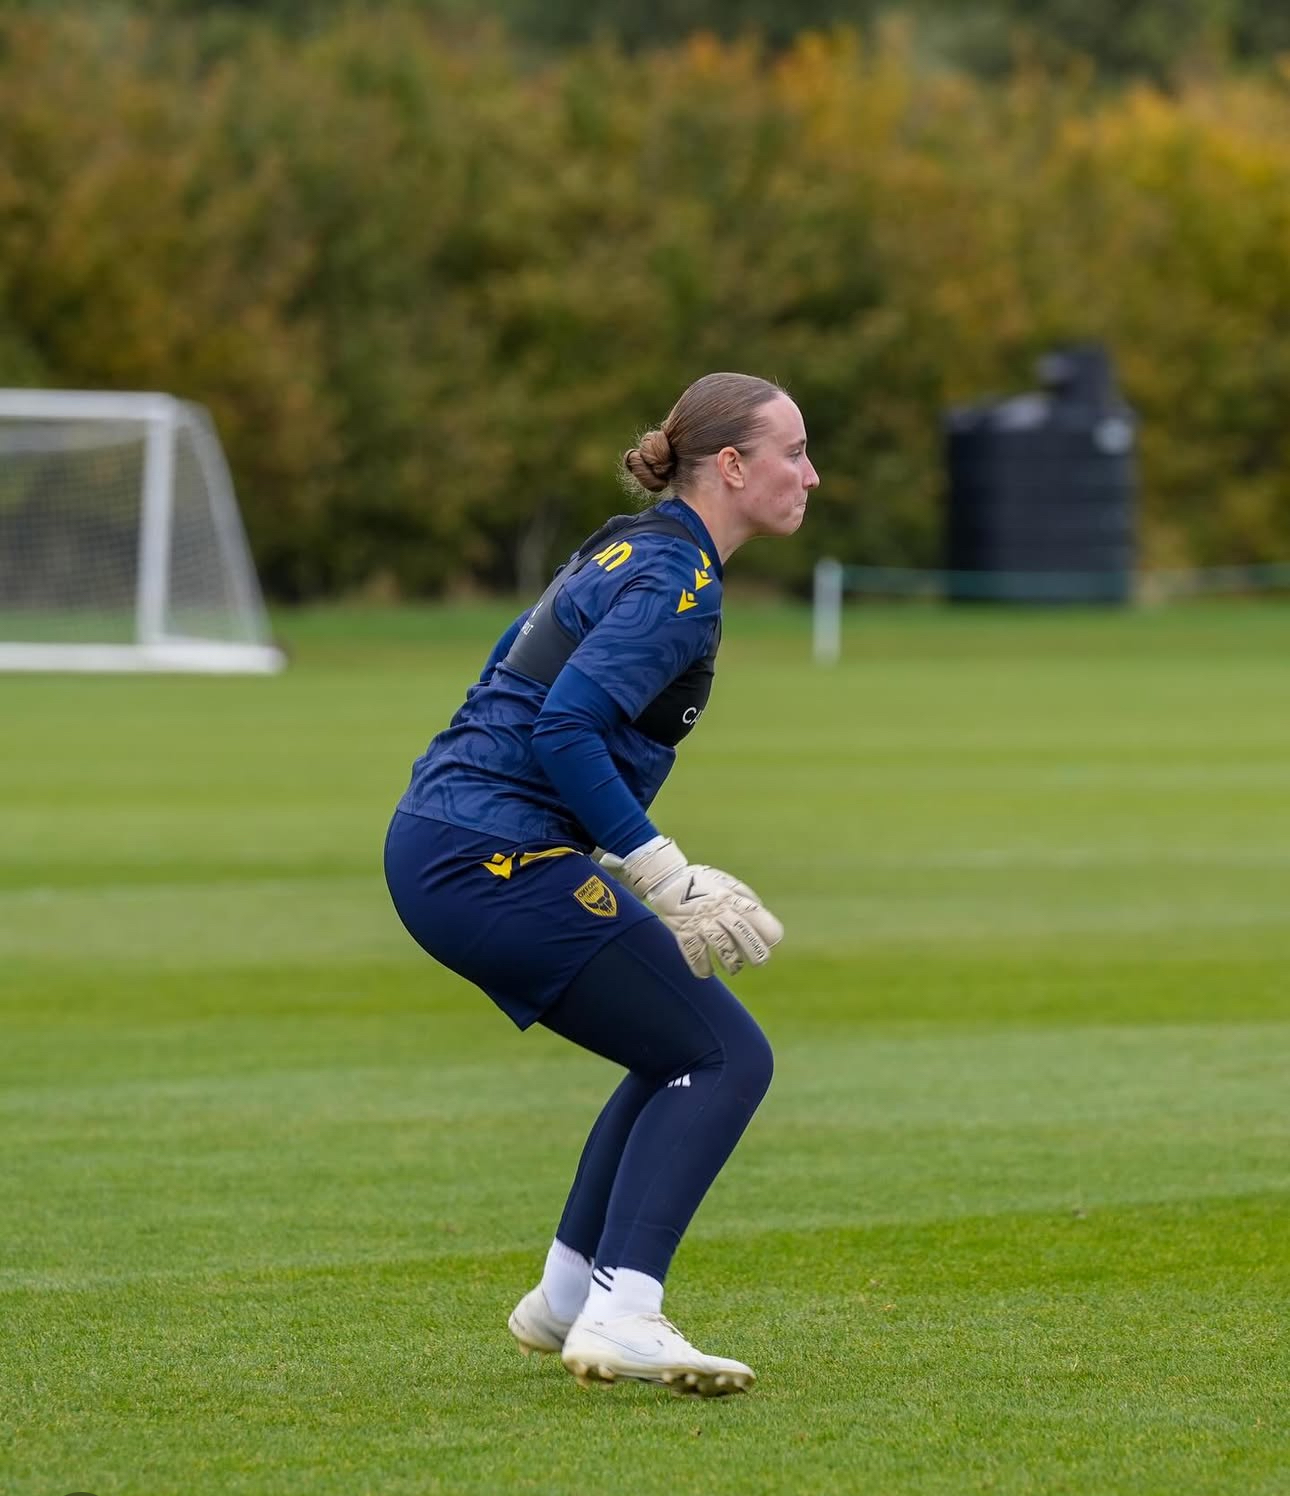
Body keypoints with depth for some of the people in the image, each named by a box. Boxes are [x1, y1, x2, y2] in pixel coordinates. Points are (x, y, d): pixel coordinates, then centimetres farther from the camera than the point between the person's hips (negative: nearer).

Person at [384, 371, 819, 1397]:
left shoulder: (633, 548, 17)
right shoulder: (678, 581, -13)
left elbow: (518, 669, 26)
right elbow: (566, 731, -23)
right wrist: (669, 878, -21)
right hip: (497, 860, -10)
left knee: (685, 1052, 20)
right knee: (726, 1057, -9)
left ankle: (568, 1295, 20)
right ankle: (620, 1318, -20)